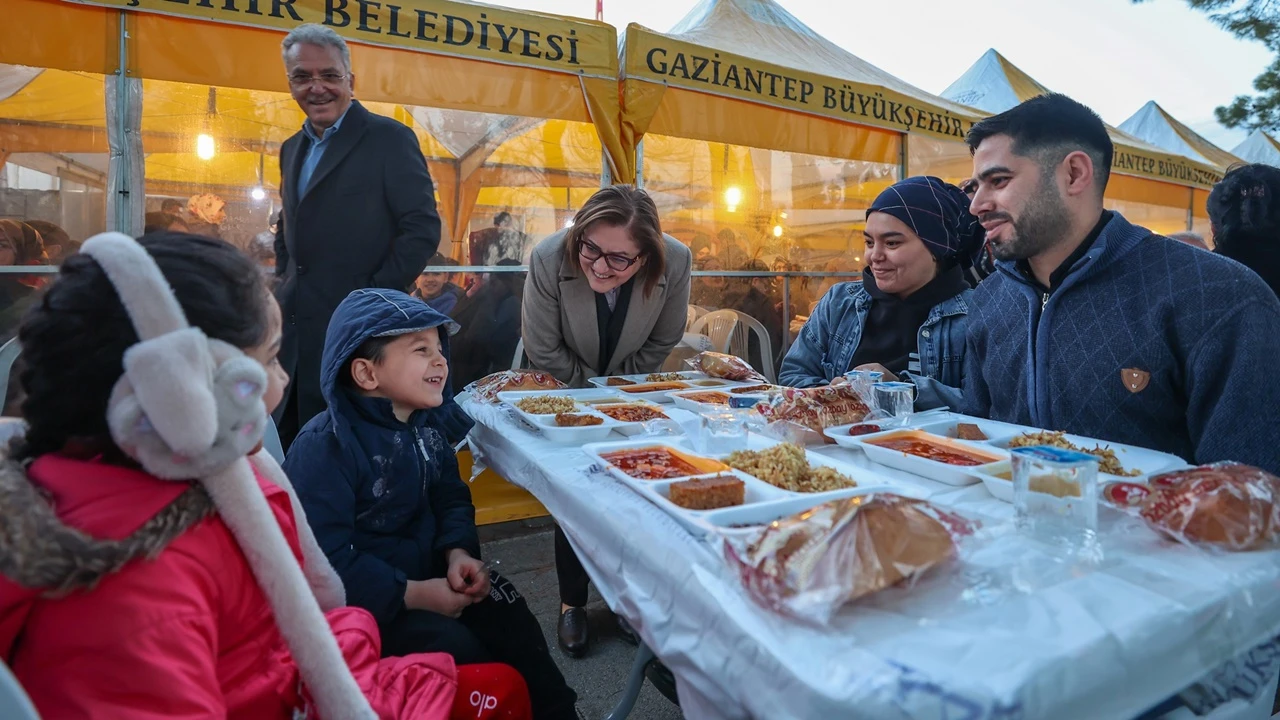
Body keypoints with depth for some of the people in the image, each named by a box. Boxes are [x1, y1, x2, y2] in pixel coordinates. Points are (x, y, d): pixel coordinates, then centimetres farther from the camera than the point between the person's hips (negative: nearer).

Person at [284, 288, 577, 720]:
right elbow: (327, 561, -27)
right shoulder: (324, 448, -23)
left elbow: (451, 497, 8)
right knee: (458, 650, -22)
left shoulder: (424, 425, 3)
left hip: (426, 569, 7)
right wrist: (416, 595, -25)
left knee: (509, 618, -6)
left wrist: (459, 552, -13)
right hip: (358, 600, -7)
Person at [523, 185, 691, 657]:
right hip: (569, 389, -1)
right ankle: (572, 604, 16)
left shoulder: (676, 262, -29)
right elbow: (543, 352, -21)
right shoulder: (549, 259, -33)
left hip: (631, 391, 2)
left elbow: (662, 343, -10)